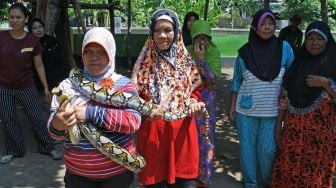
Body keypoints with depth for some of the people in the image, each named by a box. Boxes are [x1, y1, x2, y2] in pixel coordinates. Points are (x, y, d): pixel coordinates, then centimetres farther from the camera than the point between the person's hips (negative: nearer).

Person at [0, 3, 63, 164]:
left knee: (37, 118, 6)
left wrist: (46, 87, 1)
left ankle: (48, 148, 23)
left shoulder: (33, 41, -9)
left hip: (26, 87, -1)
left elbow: (39, 65, 0)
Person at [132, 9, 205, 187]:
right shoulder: (145, 62, -3)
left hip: (182, 130, 2)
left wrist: (193, 103, -8)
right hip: (153, 131, -2)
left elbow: (195, 89, 13)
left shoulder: (186, 61, 5)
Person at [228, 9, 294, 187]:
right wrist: (232, 105, 3)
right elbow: (236, 81, 5)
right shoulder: (244, 52, -3)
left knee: (268, 150, 5)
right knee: (247, 147, 9)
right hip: (246, 109, 0)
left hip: (272, 110, 0)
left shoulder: (284, 48, -2)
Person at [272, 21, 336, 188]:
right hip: (293, 128, 3)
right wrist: (278, 124, 6)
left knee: (316, 171, 7)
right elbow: (286, 98, 7)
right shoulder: (297, 63, 5)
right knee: (289, 167, 10)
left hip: (320, 131, -3)